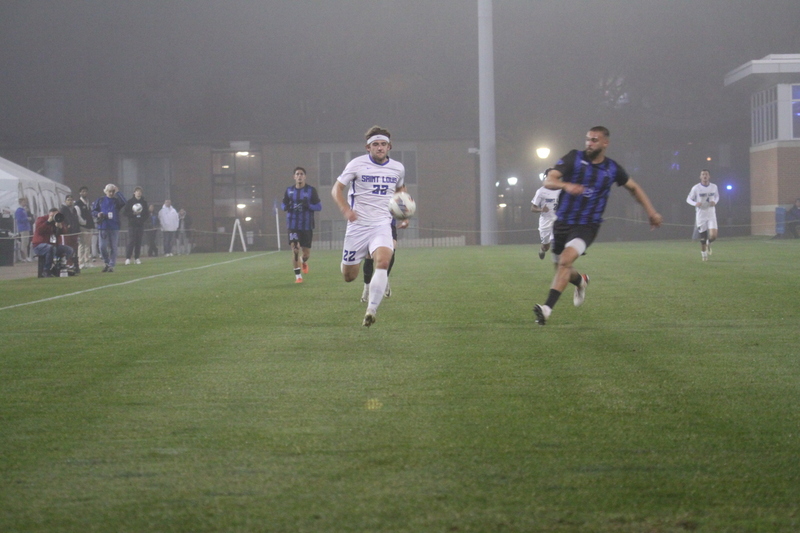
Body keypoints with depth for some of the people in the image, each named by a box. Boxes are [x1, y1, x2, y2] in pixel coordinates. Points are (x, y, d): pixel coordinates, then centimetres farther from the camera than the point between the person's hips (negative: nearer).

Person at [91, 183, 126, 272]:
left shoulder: (116, 201, 5)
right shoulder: (100, 200, 7)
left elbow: (123, 202, -17)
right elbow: (93, 211, 10)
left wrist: (117, 192, -12)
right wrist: (98, 214, -12)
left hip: (114, 227, 0)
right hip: (103, 227, 0)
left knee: (113, 247, 2)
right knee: (102, 247, -4)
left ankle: (112, 265, 10)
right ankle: (107, 263, 16)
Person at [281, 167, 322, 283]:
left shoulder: (311, 190, -1)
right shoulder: (289, 190, 5)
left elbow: (319, 207, -1)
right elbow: (283, 204, 15)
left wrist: (308, 205, -21)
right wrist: (286, 207, -10)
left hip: (307, 225, -1)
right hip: (293, 225, 1)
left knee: (306, 252, 3)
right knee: (295, 249, -13)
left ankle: (304, 261, 41)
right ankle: (298, 276, -3)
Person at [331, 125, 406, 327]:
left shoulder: (398, 168, 7)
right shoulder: (357, 164, -3)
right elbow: (336, 189, 0)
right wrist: (346, 210, -17)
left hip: (382, 225, 1)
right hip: (358, 225, -1)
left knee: (383, 261, -28)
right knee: (349, 277, 3)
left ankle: (371, 310, -23)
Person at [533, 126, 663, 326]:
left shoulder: (612, 169, 0)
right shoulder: (574, 158, -6)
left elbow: (633, 187, 19)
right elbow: (548, 181, -18)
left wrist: (651, 211, 14)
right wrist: (565, 185, -39)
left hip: (587, 225, -2)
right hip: (563, 222, 2)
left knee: (565, 260, -27)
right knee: (560, 267, 15)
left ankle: (547, 308, -31)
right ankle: (581, 281, 52)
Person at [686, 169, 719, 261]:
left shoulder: (714, 187, 2)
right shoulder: (696, 188, -5)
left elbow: (717, 196, 18)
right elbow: (688, 199, 2)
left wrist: (715, 202, -5)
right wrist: (695, 203, -19)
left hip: (711, 215, 1)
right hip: (700, 215, -1)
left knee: (713, 236, -15)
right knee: (703, 239, 2)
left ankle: (709, 243, 21)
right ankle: (703, 254, 26)